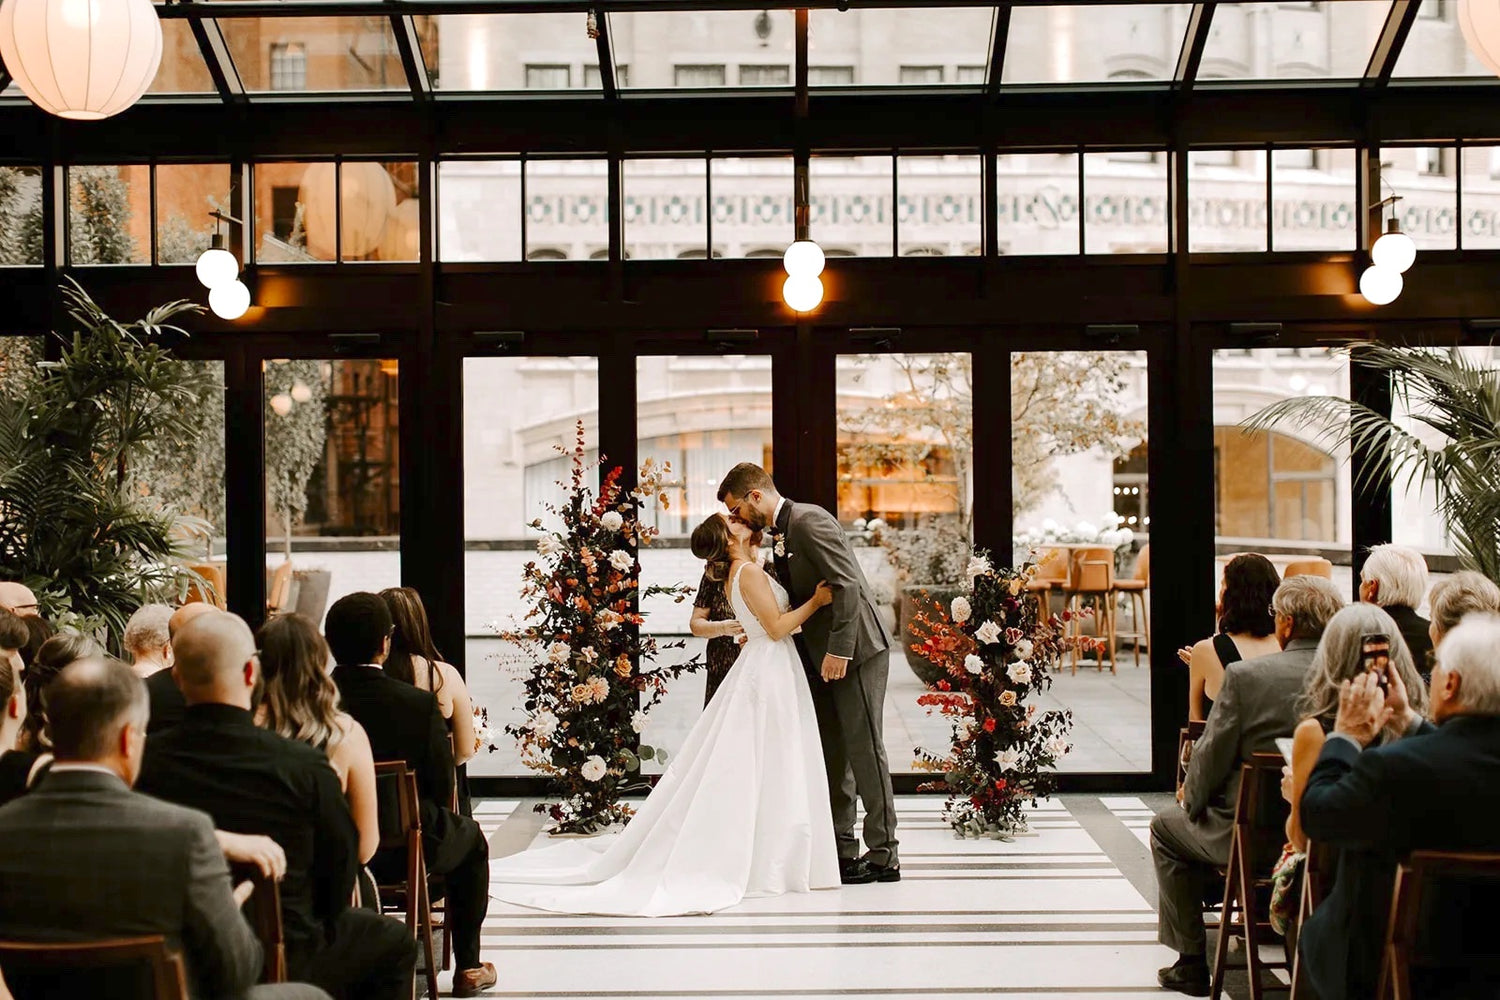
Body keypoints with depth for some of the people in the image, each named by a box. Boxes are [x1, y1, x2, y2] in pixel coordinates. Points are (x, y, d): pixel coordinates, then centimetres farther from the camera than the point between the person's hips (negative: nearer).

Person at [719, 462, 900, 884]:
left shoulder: (808, 520, -15)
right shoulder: (778, 535, 14)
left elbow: (847, 585, -22)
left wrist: (839, 650, -25)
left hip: (854, 650, -10)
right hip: (822, 657, 10)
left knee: (864, 751, -5)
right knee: (831, 755, 10)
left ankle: (883, 856, 1)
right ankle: (841, 851, 16)